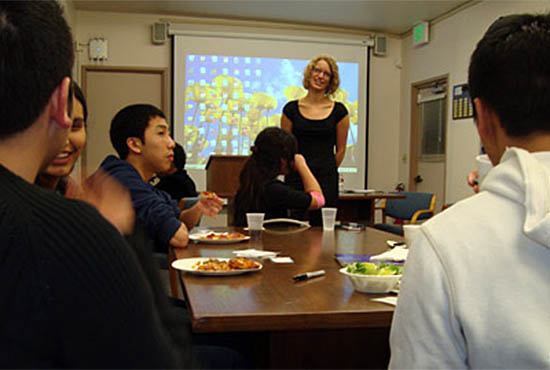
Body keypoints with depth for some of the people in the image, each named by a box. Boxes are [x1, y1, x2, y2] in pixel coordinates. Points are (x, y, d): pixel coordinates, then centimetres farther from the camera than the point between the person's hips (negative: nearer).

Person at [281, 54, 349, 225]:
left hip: (327, 180, 0)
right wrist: (295, 170, 11)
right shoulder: (292, 109, 4)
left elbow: (340, 150, 10)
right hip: (295, 178, 0)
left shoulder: (339, 111, 3)